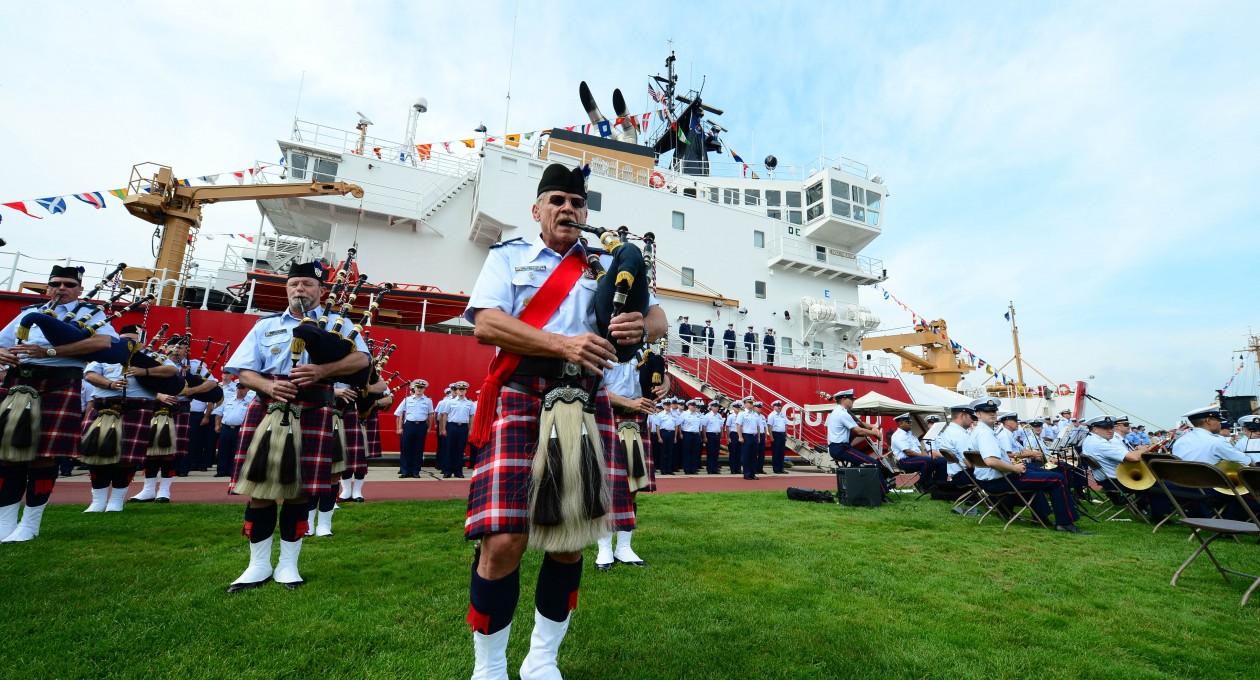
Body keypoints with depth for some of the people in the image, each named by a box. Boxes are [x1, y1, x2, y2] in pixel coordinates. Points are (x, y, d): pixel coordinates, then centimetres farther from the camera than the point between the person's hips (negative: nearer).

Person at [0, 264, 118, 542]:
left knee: (45, 454, -5)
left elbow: (104, 341, -14)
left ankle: (30, 524, 6)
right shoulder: (29, 313, 21)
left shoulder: (90, 313, 6)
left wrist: (49, 351, -18)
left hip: (60, 385, -4)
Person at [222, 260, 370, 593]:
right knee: (259, 488, 3)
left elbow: (361, 358, -5)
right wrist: (268, 386, -12)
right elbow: (243, 370, 10)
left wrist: (323, 370, -21)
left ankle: (288, 564, 17)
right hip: (267, 410, 2)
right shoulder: (265, 326, 16)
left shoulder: (336, 323, 9)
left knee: (298, 490, 2)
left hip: (312, 415, -2)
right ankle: (259, 564, 19)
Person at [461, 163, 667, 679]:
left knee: (571, 540, 7)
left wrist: (640, 329, -15)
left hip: (585, 405, 3)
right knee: (503, 541, -9)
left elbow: (658, 319, 10)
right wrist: (562, 345, -18)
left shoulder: (608, 266, 19)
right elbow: (486, 323, -5)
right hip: (521, 400, -2)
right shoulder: (508, 255, 12)